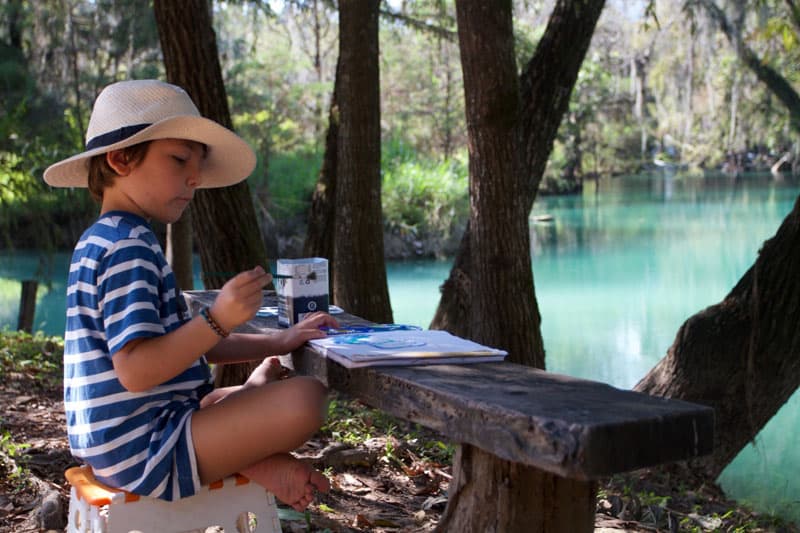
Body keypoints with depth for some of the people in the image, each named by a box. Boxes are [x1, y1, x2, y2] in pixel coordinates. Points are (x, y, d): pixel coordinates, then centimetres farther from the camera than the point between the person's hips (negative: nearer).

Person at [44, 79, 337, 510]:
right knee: (304, 399, -24)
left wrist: (277, 343, 10)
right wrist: (217, 320, -33)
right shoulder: (129, 247, -18)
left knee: (279, 384, 30)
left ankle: (252, 460, 5)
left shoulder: (104, 241, 17)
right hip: (143, 450, -11)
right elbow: (135, 370, -29)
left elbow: (184, 344, 18)